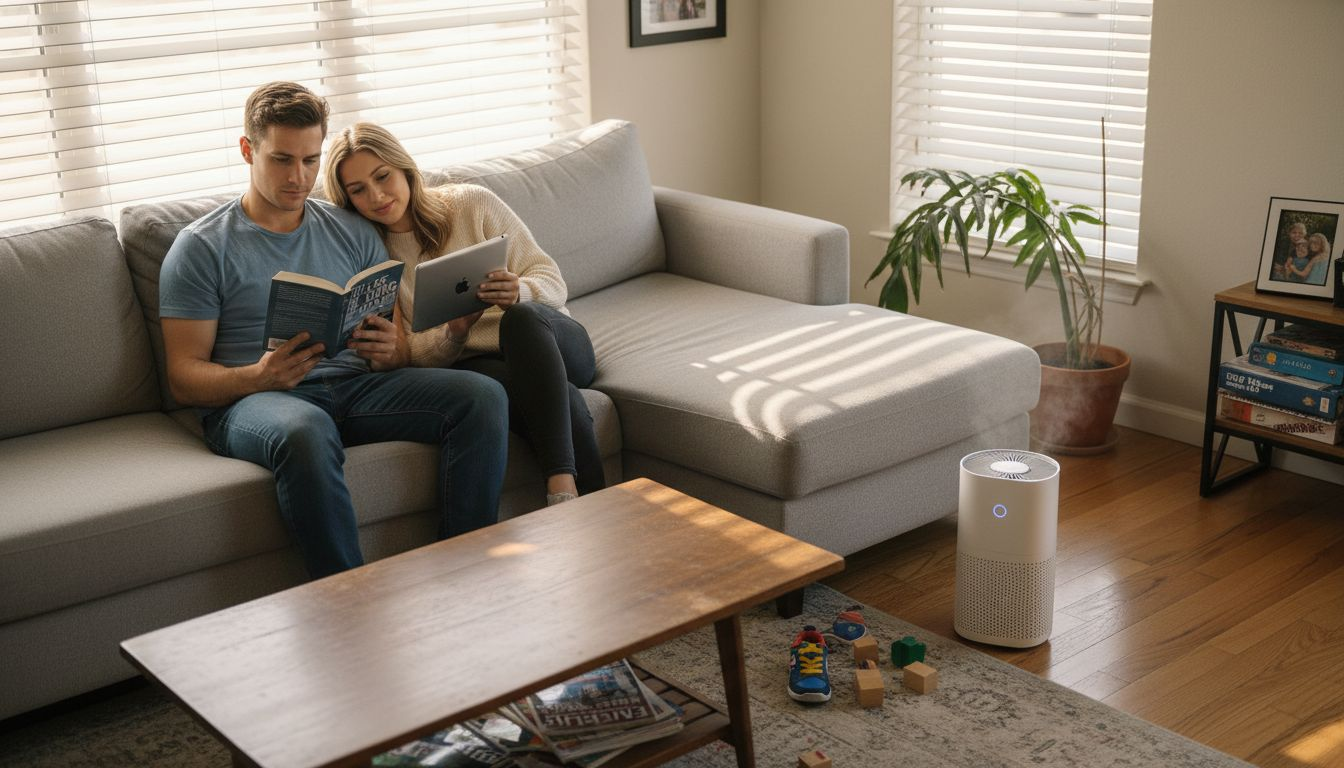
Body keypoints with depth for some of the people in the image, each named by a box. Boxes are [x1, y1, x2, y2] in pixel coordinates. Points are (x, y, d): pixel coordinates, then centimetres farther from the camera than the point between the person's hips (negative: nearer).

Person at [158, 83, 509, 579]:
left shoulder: (353, 234, 18)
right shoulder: (201, 248, 6)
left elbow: (398, 347, 17)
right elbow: (184, 378, 0)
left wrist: (391, 352, -10)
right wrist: (258, 376, -22)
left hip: (355, 386, 4)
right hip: (253, 401, -4)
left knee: (483, 397, -21)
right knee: (306, 431, -41)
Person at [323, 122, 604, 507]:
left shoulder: (472, 203, 1)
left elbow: (552, 281, -1)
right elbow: (412, 353, 2)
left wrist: (518, 293, -26)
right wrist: (454, 332, -22)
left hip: (553, 340, 1)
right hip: (470, 363, -1)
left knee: (522, 317, -38)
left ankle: (562, 487, -45)